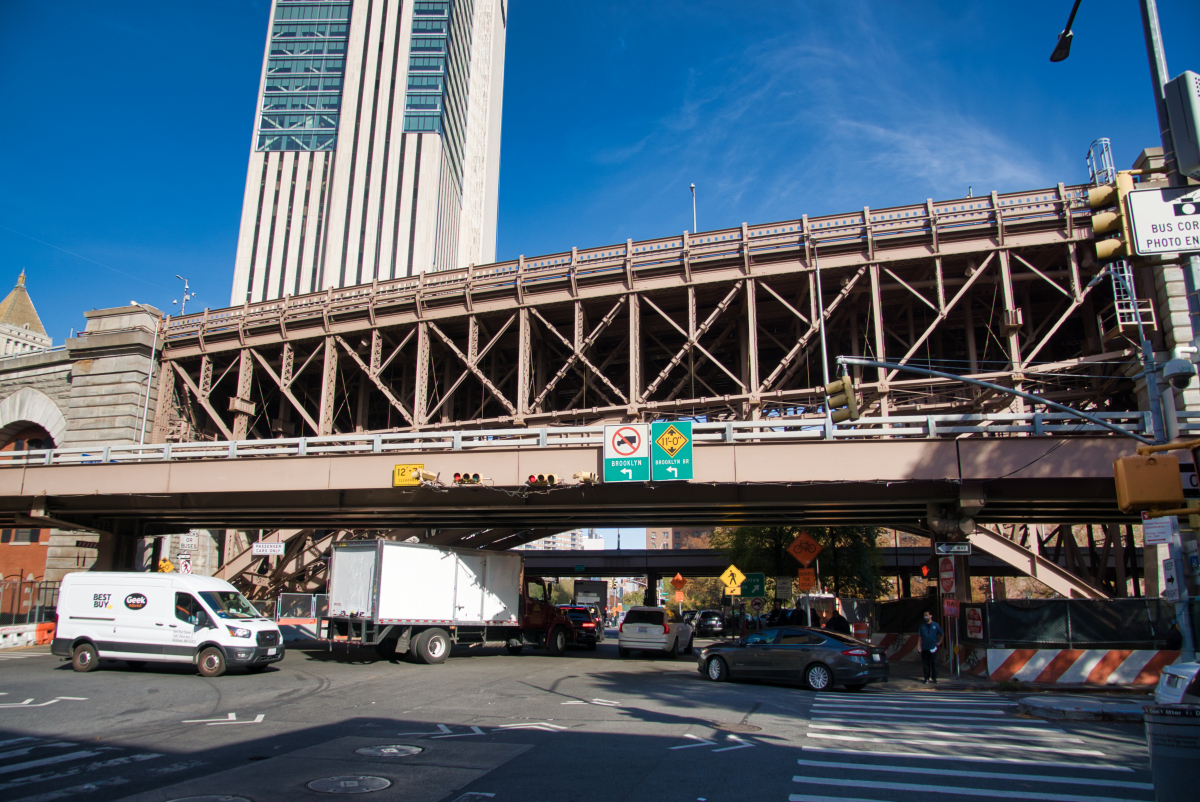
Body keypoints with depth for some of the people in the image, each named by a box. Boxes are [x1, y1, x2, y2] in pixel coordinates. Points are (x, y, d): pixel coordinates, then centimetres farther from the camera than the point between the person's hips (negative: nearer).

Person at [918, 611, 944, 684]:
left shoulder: (936, 625, 1)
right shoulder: (922, 626, 6)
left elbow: (941, 634, 13)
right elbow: (919, 636, 7)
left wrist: (939, 642, 7)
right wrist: (919, 646, 2)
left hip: (933, 647, -2)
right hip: (924, 648, 2)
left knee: (934, 663, 1)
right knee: (925, 663, 3)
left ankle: (934, 678, 11)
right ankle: (926, 678, 11)